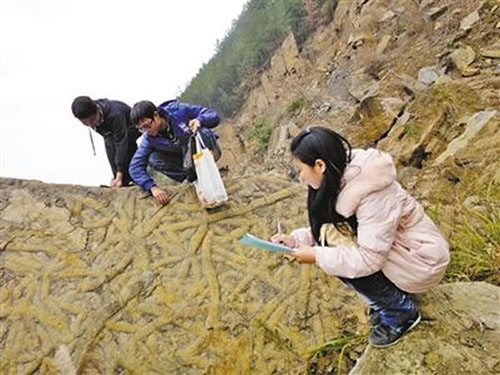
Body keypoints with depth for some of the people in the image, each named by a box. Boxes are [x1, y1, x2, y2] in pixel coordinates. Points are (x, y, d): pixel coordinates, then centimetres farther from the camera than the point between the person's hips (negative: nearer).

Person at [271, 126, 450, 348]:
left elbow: (369, 259, -31)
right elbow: (324, 229, 3)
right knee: (332, 243, -6)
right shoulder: (343, 179, -6)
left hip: (419, 261, -8)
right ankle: (387, 298, 11)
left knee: (341, 258, -21)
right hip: (390, 249, 8)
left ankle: (402, 313, 1)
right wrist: (296, 239, -11)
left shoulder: (375, 195, -32)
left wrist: (317, 256, -25)